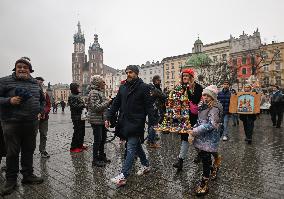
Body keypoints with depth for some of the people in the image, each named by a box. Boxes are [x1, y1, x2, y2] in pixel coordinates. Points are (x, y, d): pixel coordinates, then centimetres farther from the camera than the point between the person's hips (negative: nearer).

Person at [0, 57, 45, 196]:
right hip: (12, 123, -4)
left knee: (29, 151, 13)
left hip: (31, 124, 4)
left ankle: (28, 175, 28)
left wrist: (40, 111, 12)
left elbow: (42, 99, 25)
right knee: (12, 153, 6)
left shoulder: (35, 84, 12)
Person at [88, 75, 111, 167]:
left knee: (103, 139, 17)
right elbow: (96, 107, -23)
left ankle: (101, 156, 32)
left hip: (102, 120, 9)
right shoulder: (94, 92, -15)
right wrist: (107, 102, -17)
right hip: (96, 120, -9)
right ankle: (95, 160, 13)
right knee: (97, 140, -1)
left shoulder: (100, 92, 15)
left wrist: (109, 101, 9)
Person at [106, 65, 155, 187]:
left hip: (136, 123, -7)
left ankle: (123, 176, 2)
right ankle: (145, 165, 37)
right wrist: (108, 118, 6)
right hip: (124, 122, 7)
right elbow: (115, 104, 12)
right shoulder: (123, 88, 11)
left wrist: (151, 123, -16)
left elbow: (149, 106, -11)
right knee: (136, 145, 18)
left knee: (131, 148, -4)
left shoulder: (143, 87, -7)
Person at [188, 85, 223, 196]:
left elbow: (210, 124, -25)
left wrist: (195, 131, -24)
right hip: (202, 137, 8)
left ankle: (204, 184, 11)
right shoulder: (203, 106, 9)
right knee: (204, 156, 19)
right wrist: (193, 129, 6)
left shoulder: (214, 109, -17)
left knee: (206, 159, -2)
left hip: (209, 139, -8)